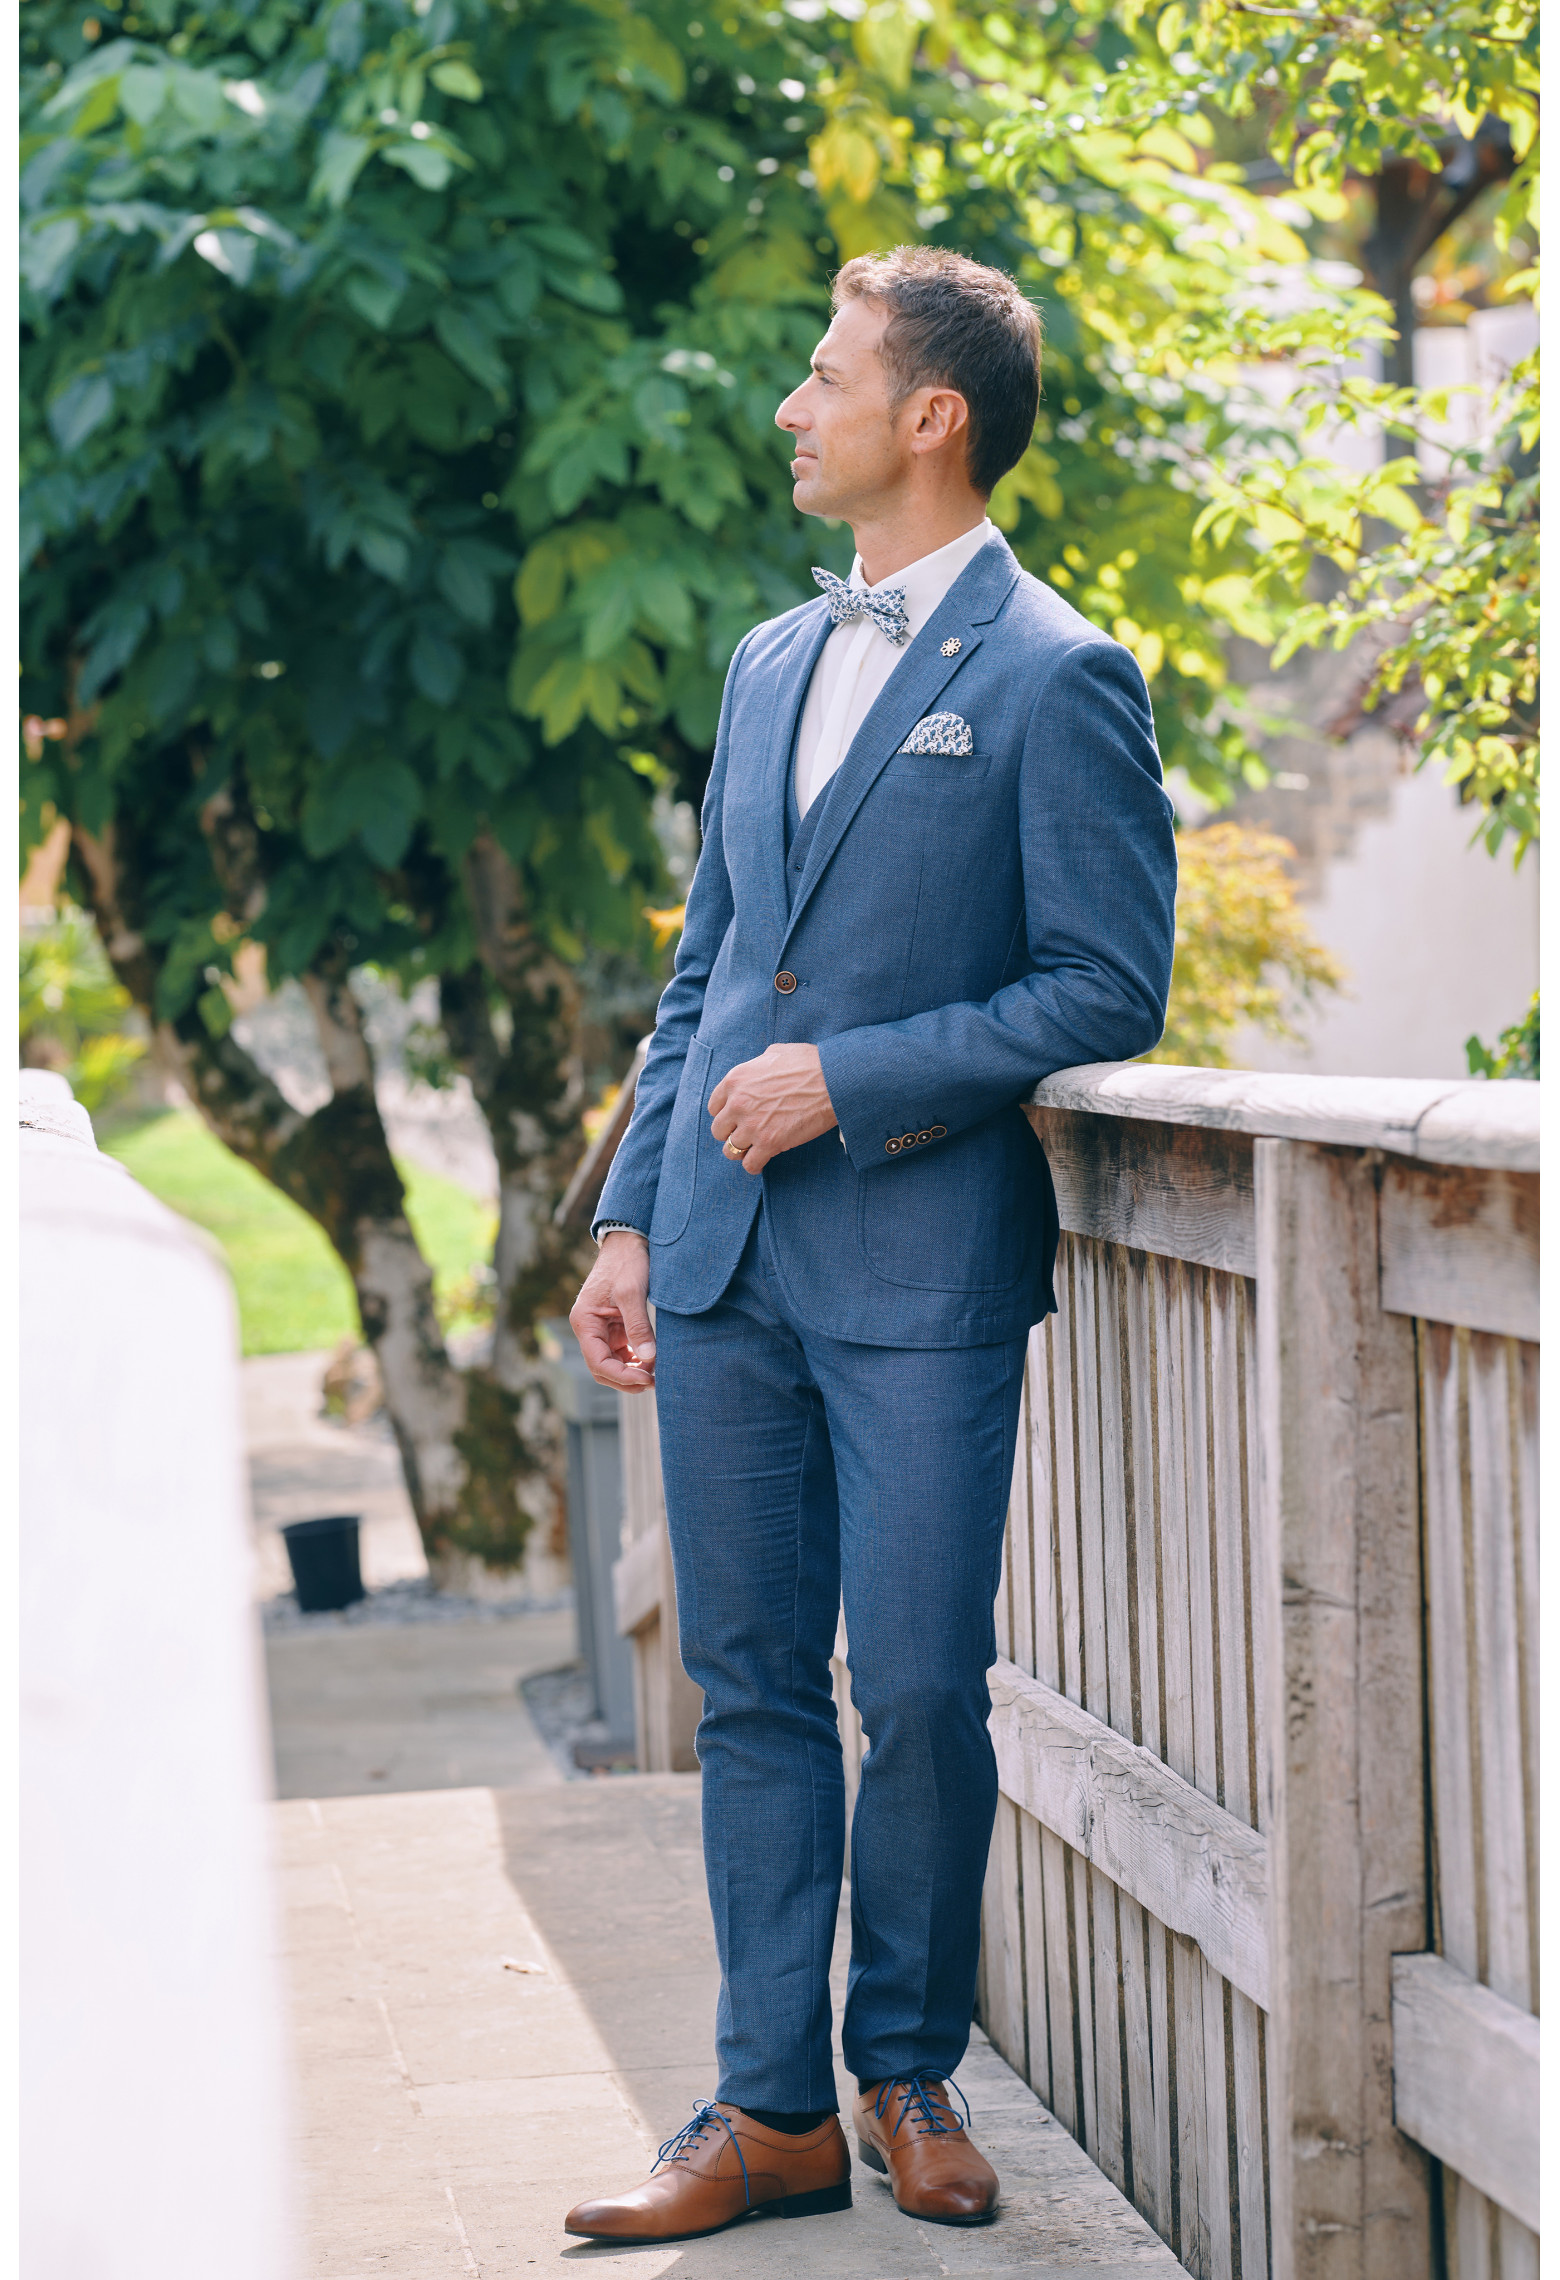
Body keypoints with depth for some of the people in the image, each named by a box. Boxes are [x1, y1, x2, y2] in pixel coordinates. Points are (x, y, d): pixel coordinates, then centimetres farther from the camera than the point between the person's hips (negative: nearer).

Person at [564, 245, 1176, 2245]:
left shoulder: (1055, 678, -5)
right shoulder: (772, 664, 16)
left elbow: (1110, 988, -8)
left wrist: (853, 1076, -12)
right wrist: (630, 1217, 12)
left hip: (923, 1265, -6)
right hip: (726, 1257, 6)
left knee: (921, 1696, -2)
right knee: (752, 1688, 6)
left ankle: (910, 2073, 17)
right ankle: (773, 2108, 12)